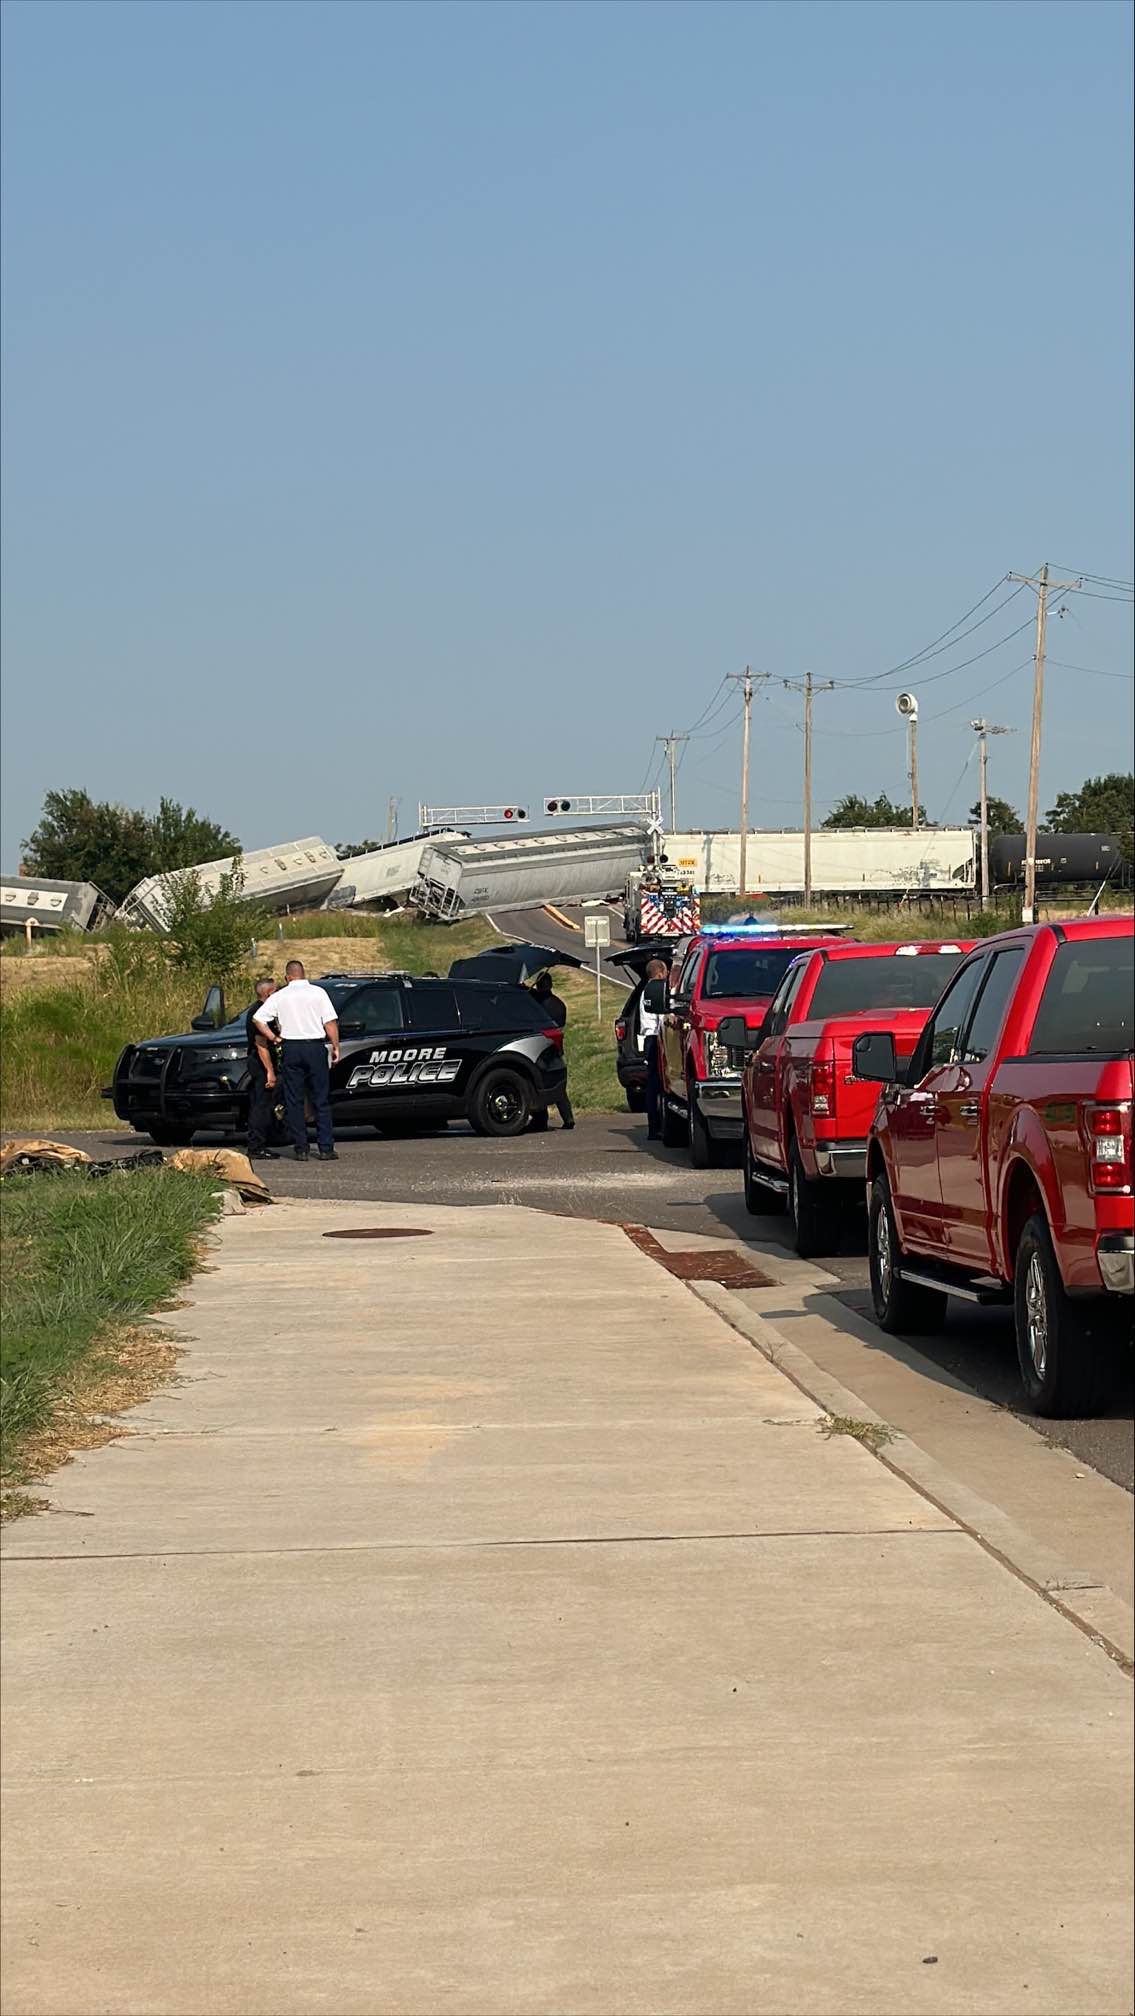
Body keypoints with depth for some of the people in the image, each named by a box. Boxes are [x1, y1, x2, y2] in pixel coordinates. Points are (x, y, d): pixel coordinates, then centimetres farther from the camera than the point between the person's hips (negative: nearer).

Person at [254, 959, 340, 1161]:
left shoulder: (280, 996, 4)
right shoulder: (318, 993, 0)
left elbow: (257, 1019, 0)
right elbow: (330, 1022, -4)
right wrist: (335, 1046, 3)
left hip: (291, 1048, 1)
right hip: (315, 1046, -1)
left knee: (294, 1102, 6)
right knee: (321, 1101, 4)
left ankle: (301, 1149, 3)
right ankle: (326, 1148, 1)